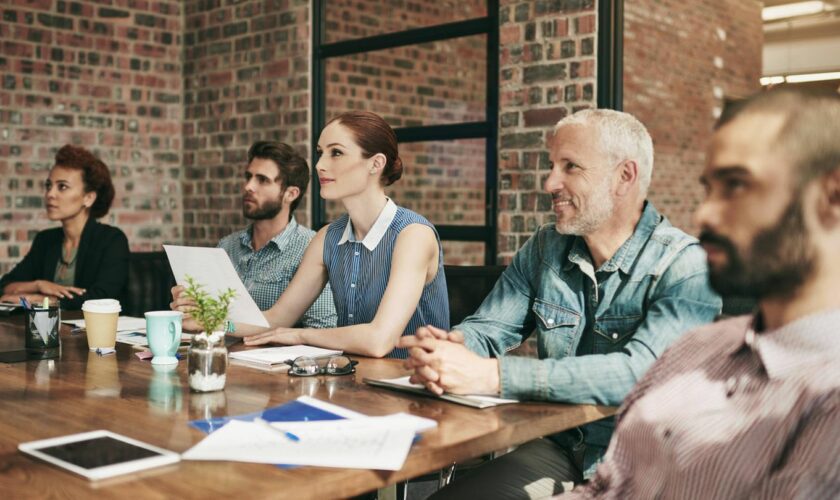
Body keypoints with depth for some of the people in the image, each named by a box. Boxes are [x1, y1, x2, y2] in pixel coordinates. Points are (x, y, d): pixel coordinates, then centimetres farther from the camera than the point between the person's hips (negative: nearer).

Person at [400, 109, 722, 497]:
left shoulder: (685, 267, -14)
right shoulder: (545, 249, 5)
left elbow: (639, 373, -29)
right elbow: (487, 329, 5)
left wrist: (492, 375, -35)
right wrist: (442, 349, -21)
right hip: (556, 448, 4)